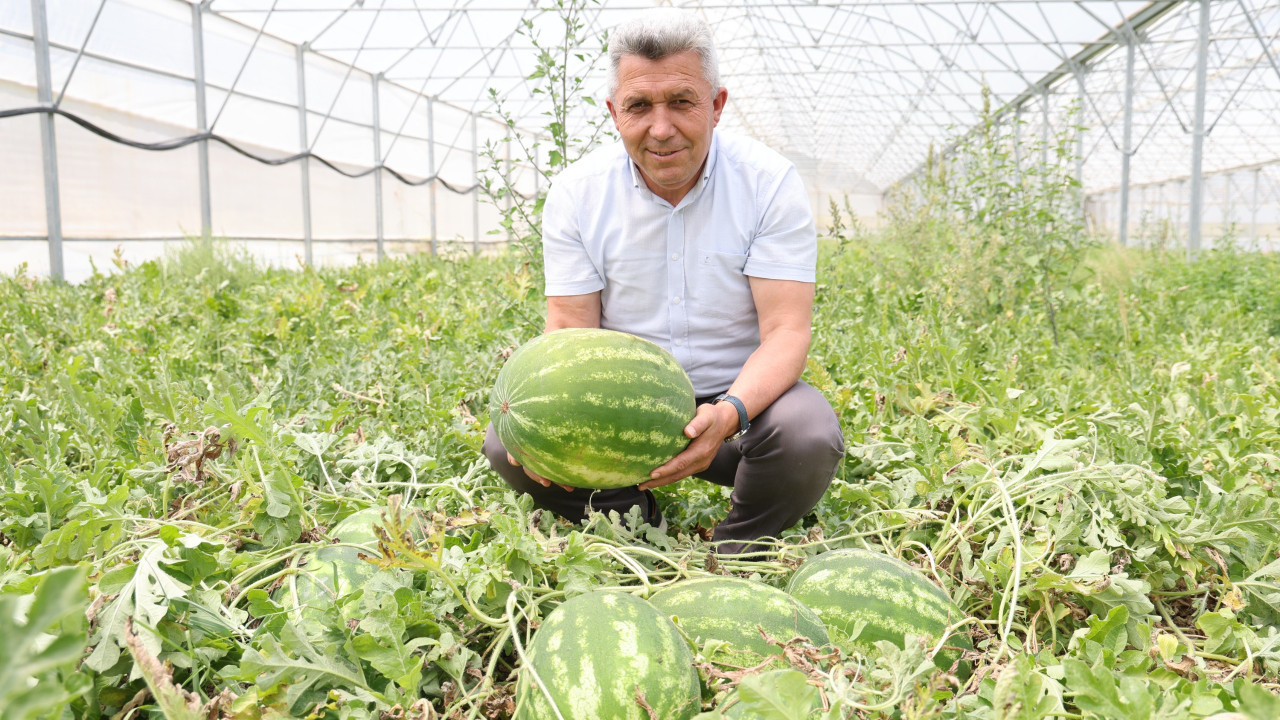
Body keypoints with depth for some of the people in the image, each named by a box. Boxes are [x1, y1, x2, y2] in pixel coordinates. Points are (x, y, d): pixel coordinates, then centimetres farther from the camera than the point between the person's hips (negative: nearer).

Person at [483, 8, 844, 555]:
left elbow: (786, 331, -18)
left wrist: (730, 412, -39)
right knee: (508, 442, -21)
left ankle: (732, 556, -2)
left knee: (809, 437, -32)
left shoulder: (769, 181, -12)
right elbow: (569, 334, -8)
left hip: (742, 392, -1)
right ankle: (640, 526, 2)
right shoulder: (577, 193, -6)